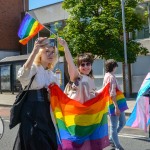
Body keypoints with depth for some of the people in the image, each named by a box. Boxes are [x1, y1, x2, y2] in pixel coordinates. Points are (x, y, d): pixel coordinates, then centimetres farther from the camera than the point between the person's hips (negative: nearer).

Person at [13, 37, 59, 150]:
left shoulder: (52, 75, 14)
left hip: (45, 113, 7)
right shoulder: (33, 67, -6)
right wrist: (35, 51, -36)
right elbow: (22, 76, -31)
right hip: (31, 112, -7)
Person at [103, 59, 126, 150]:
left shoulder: (107, 76, 14)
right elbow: (112, 93, -23)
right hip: (114, 104, -10)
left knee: (122, 122, 19)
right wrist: (116, 107, -25)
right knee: (114, 126, 1)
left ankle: (111, 139, 30)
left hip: (118, 103, 10)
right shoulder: (111, 77, -16)